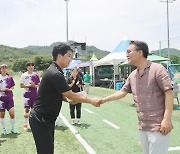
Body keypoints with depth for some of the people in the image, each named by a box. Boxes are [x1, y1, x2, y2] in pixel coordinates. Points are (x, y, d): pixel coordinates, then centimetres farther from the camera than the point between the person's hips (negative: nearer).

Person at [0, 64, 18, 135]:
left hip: (9, 98, 1)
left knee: (12, 113, -4)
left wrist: (10, 89, -8)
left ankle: (12, 128, 14)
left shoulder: (10, 77, 4)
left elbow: (13, 86, 11)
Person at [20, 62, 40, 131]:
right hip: (27, 94, -3)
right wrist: (28, 85, -14)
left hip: (35, 95, 3)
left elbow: (39, 85, 9)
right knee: (27, 109, -4)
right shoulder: (24, 75, 0)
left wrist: (34, 85, -11)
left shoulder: (36, 75, 6)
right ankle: (25, 124, 5)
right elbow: (21, 85, -2)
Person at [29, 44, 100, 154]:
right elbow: (71, 96, -16)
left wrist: (69, 99, -2)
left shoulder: (55, 71, 11)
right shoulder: (55, 74, -22)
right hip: (40, 120, -10)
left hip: (47, 119, 10)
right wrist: (91, 101, -5)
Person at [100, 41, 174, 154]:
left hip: (158, 126, -7)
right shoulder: (132, 75, 10)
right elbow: (123, 92, 19)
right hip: (142, 127, 7)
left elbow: (169, 93, -14)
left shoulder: (157, 69, -11)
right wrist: (103, 100, 17)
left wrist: (167, 119, -19)